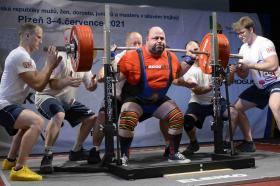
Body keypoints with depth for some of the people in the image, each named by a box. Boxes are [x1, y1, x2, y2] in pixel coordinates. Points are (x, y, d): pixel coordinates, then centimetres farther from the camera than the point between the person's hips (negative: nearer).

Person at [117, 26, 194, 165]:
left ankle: (174, 154, 11)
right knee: (128, 120, -29)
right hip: (135, 100, -5)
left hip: (159, 100, 5)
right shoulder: (133, 56, -20)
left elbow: (178, 73, 19)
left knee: (177, 117, -7)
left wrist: (190, 62, 11)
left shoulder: (171, 58, -3)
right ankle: (123, 156, -8)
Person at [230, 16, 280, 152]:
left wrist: (249, 65, -27)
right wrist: (237, 69, -13)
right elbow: (244, 75, 10)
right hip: (260, 86, 9)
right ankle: (249, 142, 16)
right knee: (237, 107, 7)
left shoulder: (264, 43, -17)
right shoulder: (244, 48, 7)